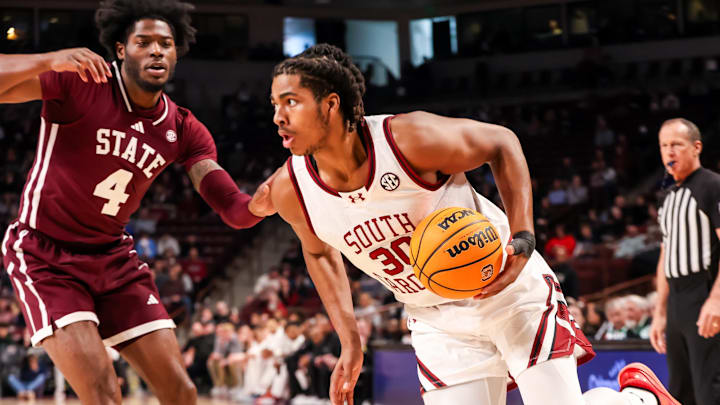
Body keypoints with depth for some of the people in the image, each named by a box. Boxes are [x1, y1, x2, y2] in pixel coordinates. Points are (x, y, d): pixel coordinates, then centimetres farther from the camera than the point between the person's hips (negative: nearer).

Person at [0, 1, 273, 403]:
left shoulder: (184, 131, 0)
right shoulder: (78, 84, -14)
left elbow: (232, 210, -7)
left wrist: (258, 204, -31)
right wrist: (52, 60, -40)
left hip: (114, 257, 6)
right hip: (45, 254, -6)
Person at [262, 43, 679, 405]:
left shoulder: (409, 137, -26)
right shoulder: (290, 190, -13)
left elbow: (501, 143, -10)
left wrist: (523, 240, -20)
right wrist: (350, 341, 3)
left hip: (508, 288, -3)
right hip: (435, 321, 4)